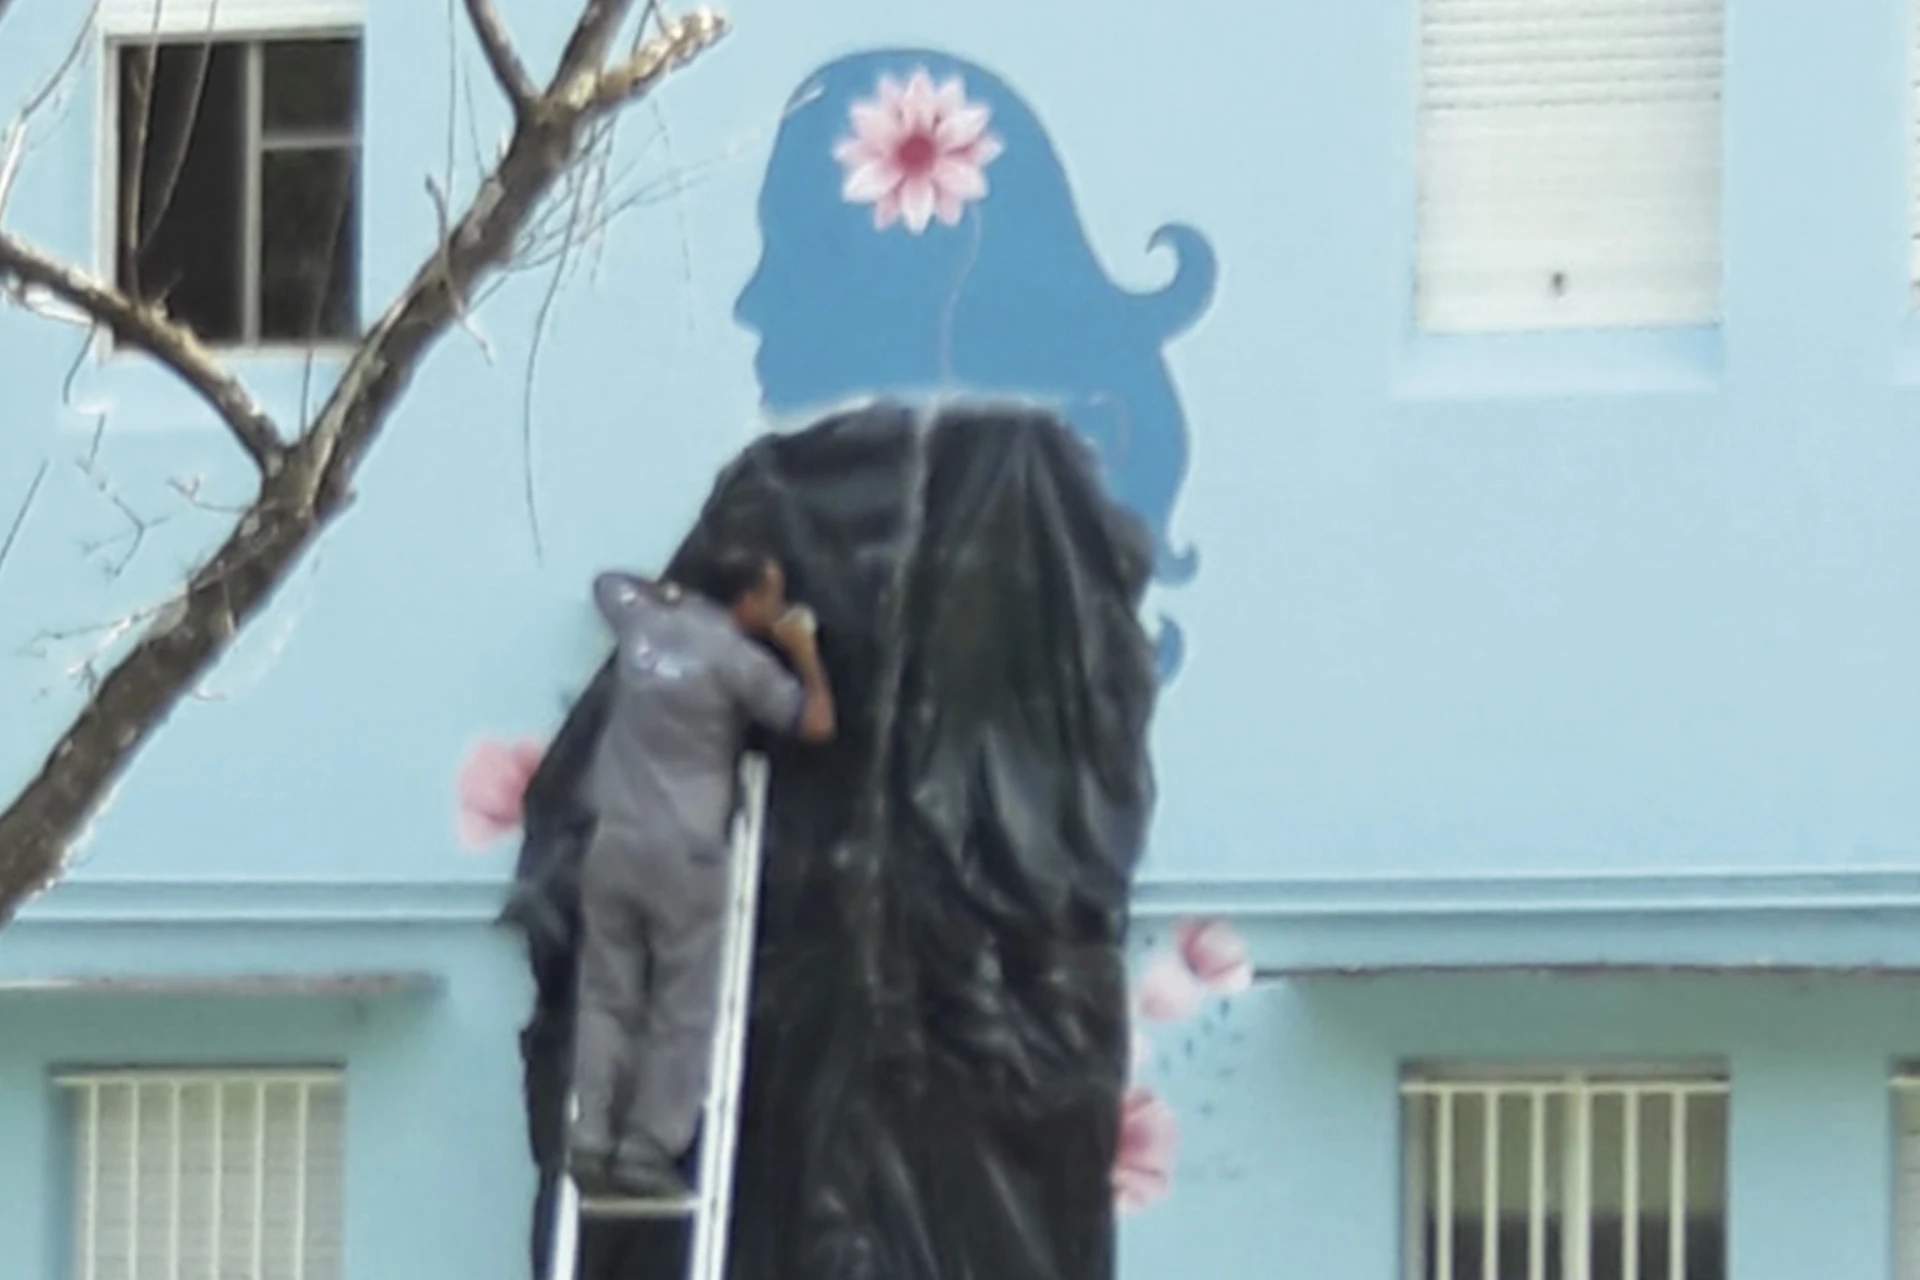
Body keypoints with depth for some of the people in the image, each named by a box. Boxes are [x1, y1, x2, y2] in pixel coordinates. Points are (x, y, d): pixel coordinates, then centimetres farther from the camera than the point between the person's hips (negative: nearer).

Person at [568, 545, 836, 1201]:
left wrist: (678, 593, 33)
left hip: (613, 844, 5)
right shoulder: (736, 657, -7)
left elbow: (609, 582, 34)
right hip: (683, 854, -5)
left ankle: (592, 1143, -3)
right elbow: (817, 723, -2)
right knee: (681, 1013, 1)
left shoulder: (645, 623, 10)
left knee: (606, 1000, 7)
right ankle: (647, 1153, -4)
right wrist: (805, 652, 12)